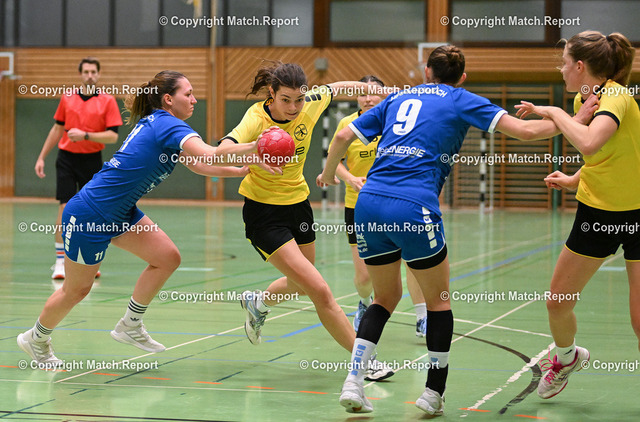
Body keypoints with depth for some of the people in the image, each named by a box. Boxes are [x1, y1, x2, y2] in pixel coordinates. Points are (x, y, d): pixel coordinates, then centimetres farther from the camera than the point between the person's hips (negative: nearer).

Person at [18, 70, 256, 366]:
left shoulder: (157, 124, 8)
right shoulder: (168, 125, -20)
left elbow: (200, 166, 11)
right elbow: (212, 156, -34)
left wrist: (241, 170, 1)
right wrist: (257, 146, -31)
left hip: (120, 214, 9)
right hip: (88, 216, -9)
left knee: (167, 258, 2)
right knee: (77, 289, 7)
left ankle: (130, 326, 14)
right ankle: (36, 339, 31)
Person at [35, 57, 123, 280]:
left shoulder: (107, 101, -2)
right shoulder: (67, 98, 7)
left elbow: (113, 136, -9)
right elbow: (57, 130, 15)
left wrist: (85, 135, -21)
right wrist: (42, 157, 13)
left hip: (92, 161, -1)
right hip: (67, 158, 1)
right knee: (65, 207, -8)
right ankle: (60, 262, -5)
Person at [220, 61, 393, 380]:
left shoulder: (310, 104, -10)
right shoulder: (257, 119, -25)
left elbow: (335, 88, 12)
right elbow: (223, 150, -43)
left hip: (298, 203, 7)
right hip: (264, 213, -6)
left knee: (299, 284, 25)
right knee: (320, 292, -14)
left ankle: (257, 303, 55)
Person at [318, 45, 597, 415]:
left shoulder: (399, 97, 22)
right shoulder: (462, 100, 10)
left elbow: (344, 137, 19)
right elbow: (525, 131, 2)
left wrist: (328, 172, 36)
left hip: (369, 204, 5)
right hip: (414, 207, -5)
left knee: (387, 295, 20)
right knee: (439, 300, 15)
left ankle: (353, 382, 6)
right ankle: (434, 392, 15)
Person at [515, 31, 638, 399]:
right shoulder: (583, 100, 3)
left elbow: (589, 143, -42)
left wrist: (554, 112, -28)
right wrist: (575, 180, 4)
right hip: (596, 212, 7)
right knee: (558, 303, 10)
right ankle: (567, 357, 40)